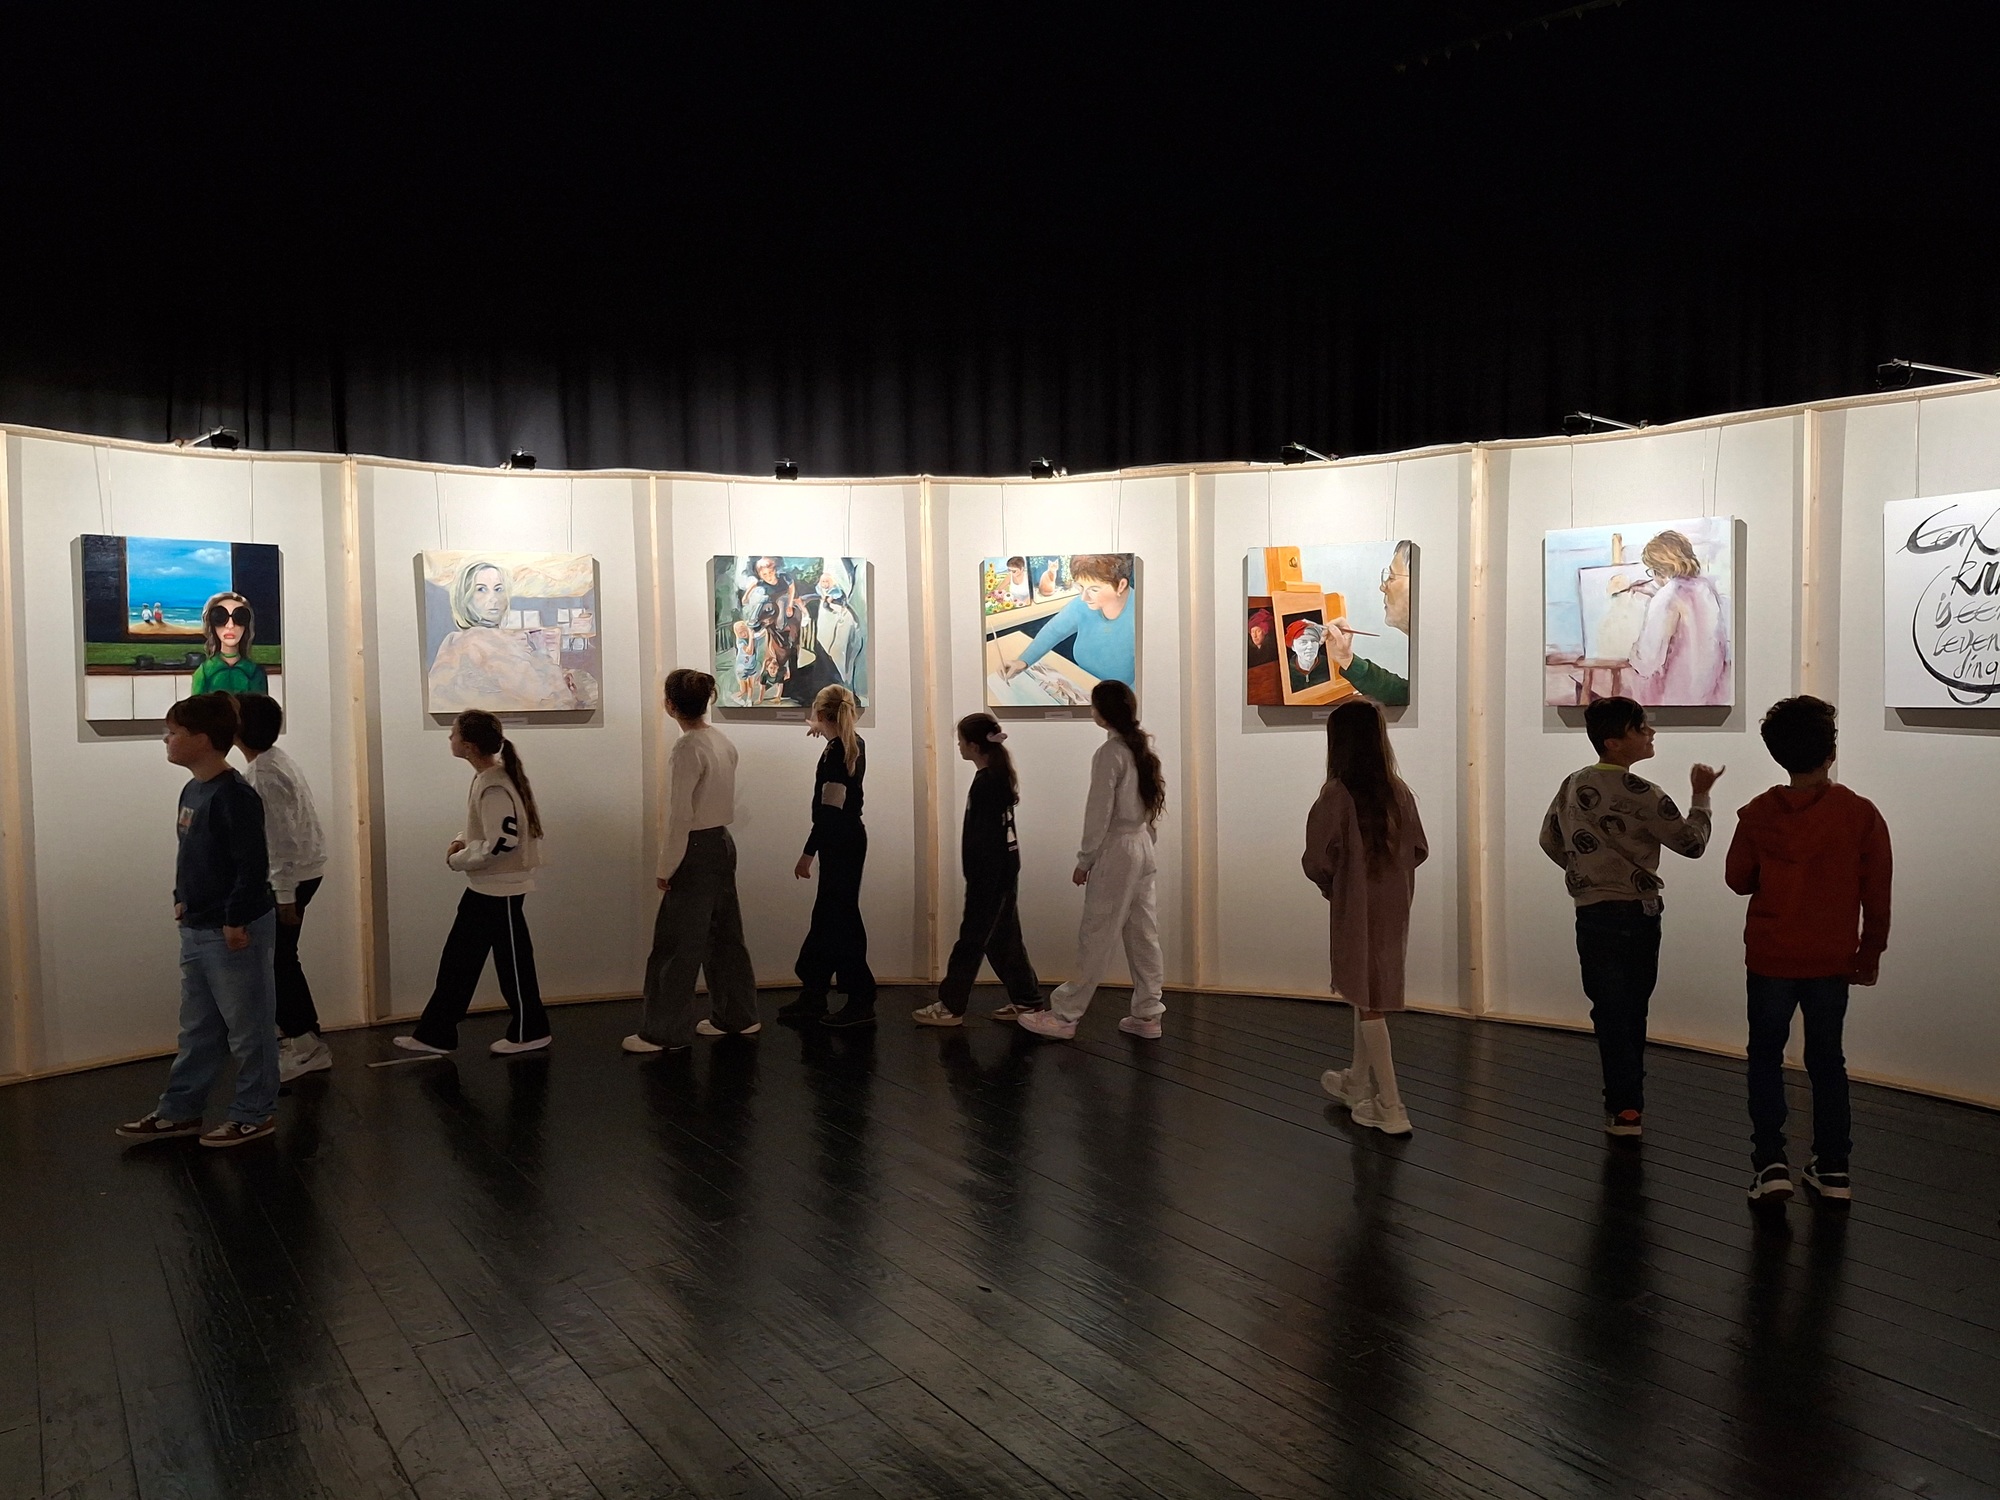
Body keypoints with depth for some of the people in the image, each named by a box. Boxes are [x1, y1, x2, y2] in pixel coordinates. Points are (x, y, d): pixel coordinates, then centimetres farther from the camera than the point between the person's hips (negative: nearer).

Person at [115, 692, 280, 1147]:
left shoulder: (234, 796, -19)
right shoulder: (192, 790, 9)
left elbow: (253, 866, -22)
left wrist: (235, 921, -21)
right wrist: (183, 899, 12)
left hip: (234, 933, -10)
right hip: (196, 931, 10)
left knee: (247, 1028, 5)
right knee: (197, 1029, 19)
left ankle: (253, 1115, 16)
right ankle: (180, 1111, 29)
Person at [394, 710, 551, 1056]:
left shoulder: (495, 788, -24)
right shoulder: (486, 777, 6)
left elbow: (503, 842, -27)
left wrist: (458, 859, -15)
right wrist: (463, 841, 2)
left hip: (501, 889, -10)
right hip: (483, 887, 10)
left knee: (512, 961, 5)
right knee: (457, 961, 13)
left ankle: (529, 1032, 20)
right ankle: (435, 1034, 22)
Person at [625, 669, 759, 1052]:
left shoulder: (687, 748, -19)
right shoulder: (723, 741, 6)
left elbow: (680, 816, -20)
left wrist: (666, 868, -11)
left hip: (698, 850, -9)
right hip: (723, 844, 9)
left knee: (677, 943, 1)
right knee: (725, 933, 17)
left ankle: (665, 1032, 10)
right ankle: (737, 1016, 27)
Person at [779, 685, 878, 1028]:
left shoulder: (835, 752, -17)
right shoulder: (855, 745, 8)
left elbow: (830, 810, -21)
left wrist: (808, 853, -19)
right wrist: (825, 733, 49)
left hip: (840, 842, -9)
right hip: (850, 838, 9)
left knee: (842, 920, -4)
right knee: (826, 919, 14)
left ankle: (861, 1003, 1)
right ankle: (812, 998, 22)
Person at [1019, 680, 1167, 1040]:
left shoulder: (1109, 754, -16)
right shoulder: (1144, 748, 7)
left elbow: (1099, 814, -16)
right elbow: (1156, 800, 11)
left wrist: (1084, 860, -8)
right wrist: (1147, 840, 17)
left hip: (1116, 851, -8)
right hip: (1144, 848, 8)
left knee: (1096, 938, -3)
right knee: (1143, 935, 11)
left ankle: (1064, 1016, 5)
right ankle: (1147, 1014, 17)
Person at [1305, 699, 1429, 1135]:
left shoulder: (1337, 795, -18)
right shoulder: (1398, 793, -1)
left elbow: (1317, 861, -19)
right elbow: (1419, 850, 6)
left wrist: (1329, 884, 1)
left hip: (1355, 911, -6)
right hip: (1394, 908, 6)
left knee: (1367, 1003, 3)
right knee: (1371, 996, 21)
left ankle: (1390, 1108, 5)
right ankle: (1357, 1084, 38)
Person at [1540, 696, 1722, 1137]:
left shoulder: (1572, 784, 7)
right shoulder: (1638, 794, -14)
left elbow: (1550, 840, 17)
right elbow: (1691, 843, -8)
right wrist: (1701, 794, 5)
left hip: (1591, 915, 4)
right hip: (1635, 914, -4)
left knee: (1610, 1011, 7)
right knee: (1632, 1012, 7)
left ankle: (1623, 1106, 7)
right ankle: (1628, 1104, 13)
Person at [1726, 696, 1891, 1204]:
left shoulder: (1757, 814, -9)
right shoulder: (1861, 814, -8)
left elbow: (1738, 880, 2)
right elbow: (1876, 895, -3)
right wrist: (1869, 953, 7)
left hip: (1770, 959, -1)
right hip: (1833, 961, 1)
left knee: (1766, 1057, 11)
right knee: (1826, 1059, 14)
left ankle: (1770, 1163, 4)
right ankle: (1833, 1169, 19)